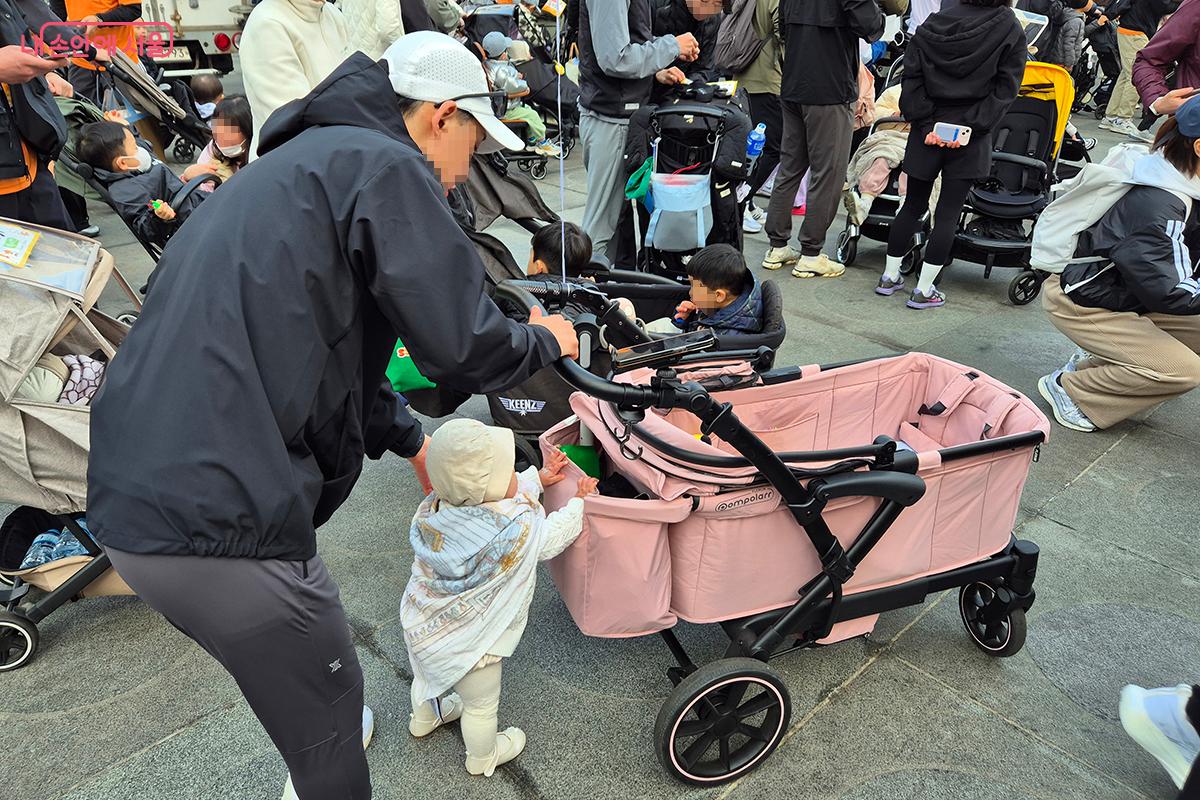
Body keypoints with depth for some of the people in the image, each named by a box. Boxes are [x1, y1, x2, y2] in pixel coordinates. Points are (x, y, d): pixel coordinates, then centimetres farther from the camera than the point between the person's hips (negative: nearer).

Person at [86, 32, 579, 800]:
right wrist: (547, 340, 7)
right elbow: (464, 347, -15)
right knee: (327, 714, 14)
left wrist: (412, 441, 32)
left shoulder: (302, 161, 22)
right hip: (218, 520, -10)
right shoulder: (385, 165, -8)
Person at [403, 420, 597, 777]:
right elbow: (553, 537, -14)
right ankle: (483, 757, 51)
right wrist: (579, 501, 0)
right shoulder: (519, 530, -35)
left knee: (428, 674, 36)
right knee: (481, 705, 24)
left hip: (419, 627, 6)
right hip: (468, 646, -6)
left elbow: (506, 494, 0)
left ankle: (424, 717, 65)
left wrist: (539, 477, 7)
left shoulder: (434, 508, -15)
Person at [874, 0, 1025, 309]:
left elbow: (912, 78, -3)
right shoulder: (1011, 30, -4)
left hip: (928, 132, 3)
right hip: (970, 139, -2)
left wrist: (925, 124, -5)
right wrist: (970, 127, -9)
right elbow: (1004, 90, -9)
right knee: (948, 213, 2)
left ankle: (890, 277, 20)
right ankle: (923, 290, 4)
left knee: (912, 205, 13)